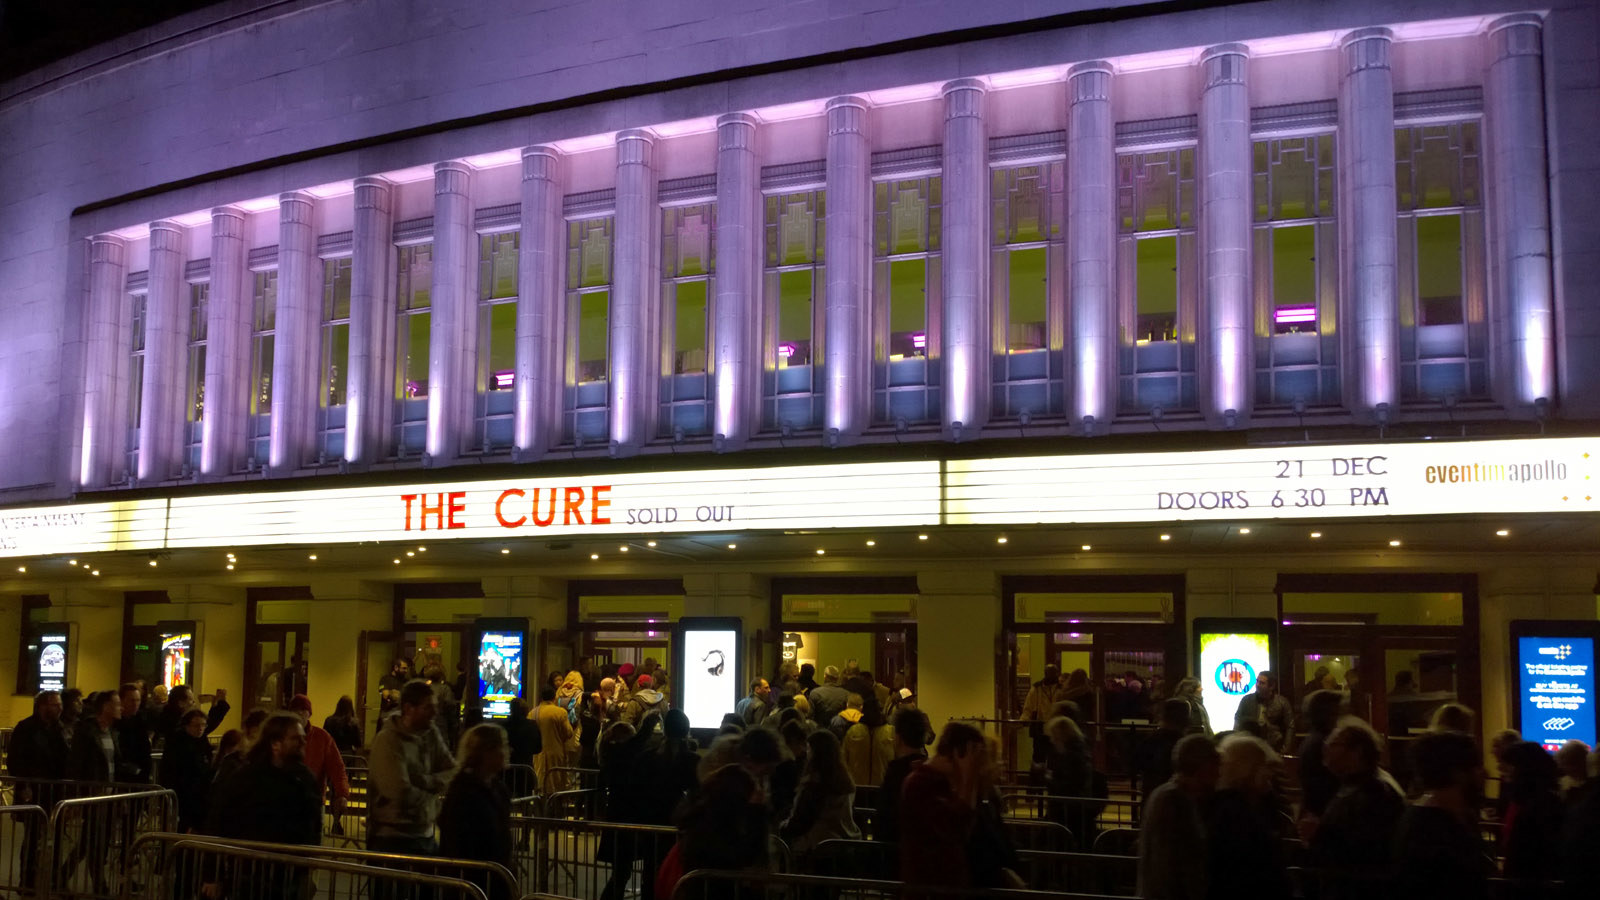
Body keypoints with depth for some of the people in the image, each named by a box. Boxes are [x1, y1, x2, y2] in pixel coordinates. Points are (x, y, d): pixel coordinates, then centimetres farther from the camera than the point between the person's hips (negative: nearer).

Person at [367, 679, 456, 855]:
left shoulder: (431, 734, 7)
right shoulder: (388, 741, -15)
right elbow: (402, 793, -22)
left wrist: (422, 781, -16)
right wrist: (433, 790, -4)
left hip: (426, 836, 7)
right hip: (392, 841, -7)